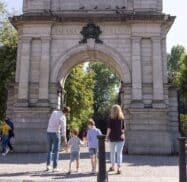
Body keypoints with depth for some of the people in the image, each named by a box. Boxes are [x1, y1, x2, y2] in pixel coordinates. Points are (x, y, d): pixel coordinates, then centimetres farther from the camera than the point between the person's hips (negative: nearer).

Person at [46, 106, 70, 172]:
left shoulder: (54, 112, 4)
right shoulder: (63, 117, -13)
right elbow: (63, 128, -12)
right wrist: (65, 139, -4)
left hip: (49, 132, 6)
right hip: (56, 133, -6)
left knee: (50, 149, 17)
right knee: (56, 150, 0)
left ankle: (48, 165, 16)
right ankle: (55, 167, -1)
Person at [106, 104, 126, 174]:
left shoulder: (111, 118, -6)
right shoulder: (122, 118, 3)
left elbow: (109, 128, -9)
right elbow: (124, 128, 8)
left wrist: (107, 136, -1)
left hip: (113, 137, -1)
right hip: (120, 137, 1)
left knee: (112, 152, 15)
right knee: (119, 153, 0)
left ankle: (113, 167, 27)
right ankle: (119, 168, -9)